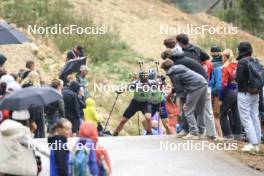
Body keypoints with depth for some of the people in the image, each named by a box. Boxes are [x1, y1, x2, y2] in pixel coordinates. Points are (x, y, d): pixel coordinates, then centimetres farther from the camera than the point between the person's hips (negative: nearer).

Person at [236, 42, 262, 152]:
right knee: (255, 117, 10)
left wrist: (234, 77, 1)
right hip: (255, 93, 7)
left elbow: (239, 79, -19)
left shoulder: (242, 62, -14)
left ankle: (253, 143, -9)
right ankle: (257, 144, 13)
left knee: (246, 118, -3)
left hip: (244, 93, -7)